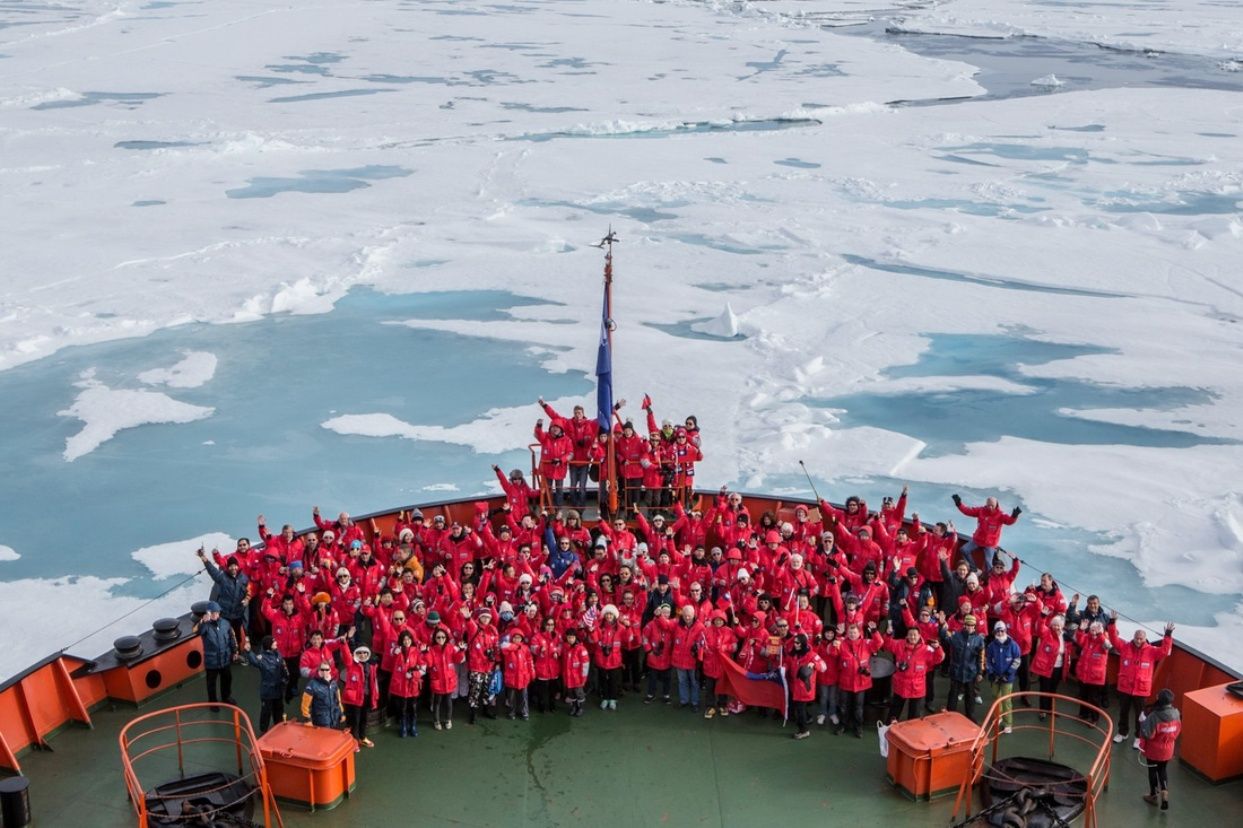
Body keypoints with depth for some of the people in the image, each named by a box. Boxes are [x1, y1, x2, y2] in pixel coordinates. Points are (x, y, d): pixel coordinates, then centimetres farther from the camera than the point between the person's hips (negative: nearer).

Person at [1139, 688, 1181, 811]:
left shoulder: (1154, 716, -31)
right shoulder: (1176, 714, -15)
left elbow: (1147, 734, -26)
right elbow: (1177, 731, 1)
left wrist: (1143, 722, -11)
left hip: (1153, 750, -4)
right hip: (1168, 750, 4)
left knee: (1152, 770, 17)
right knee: (1162, 769, 25)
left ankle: (1153, 795, 32)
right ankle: (1165, 791, 9)